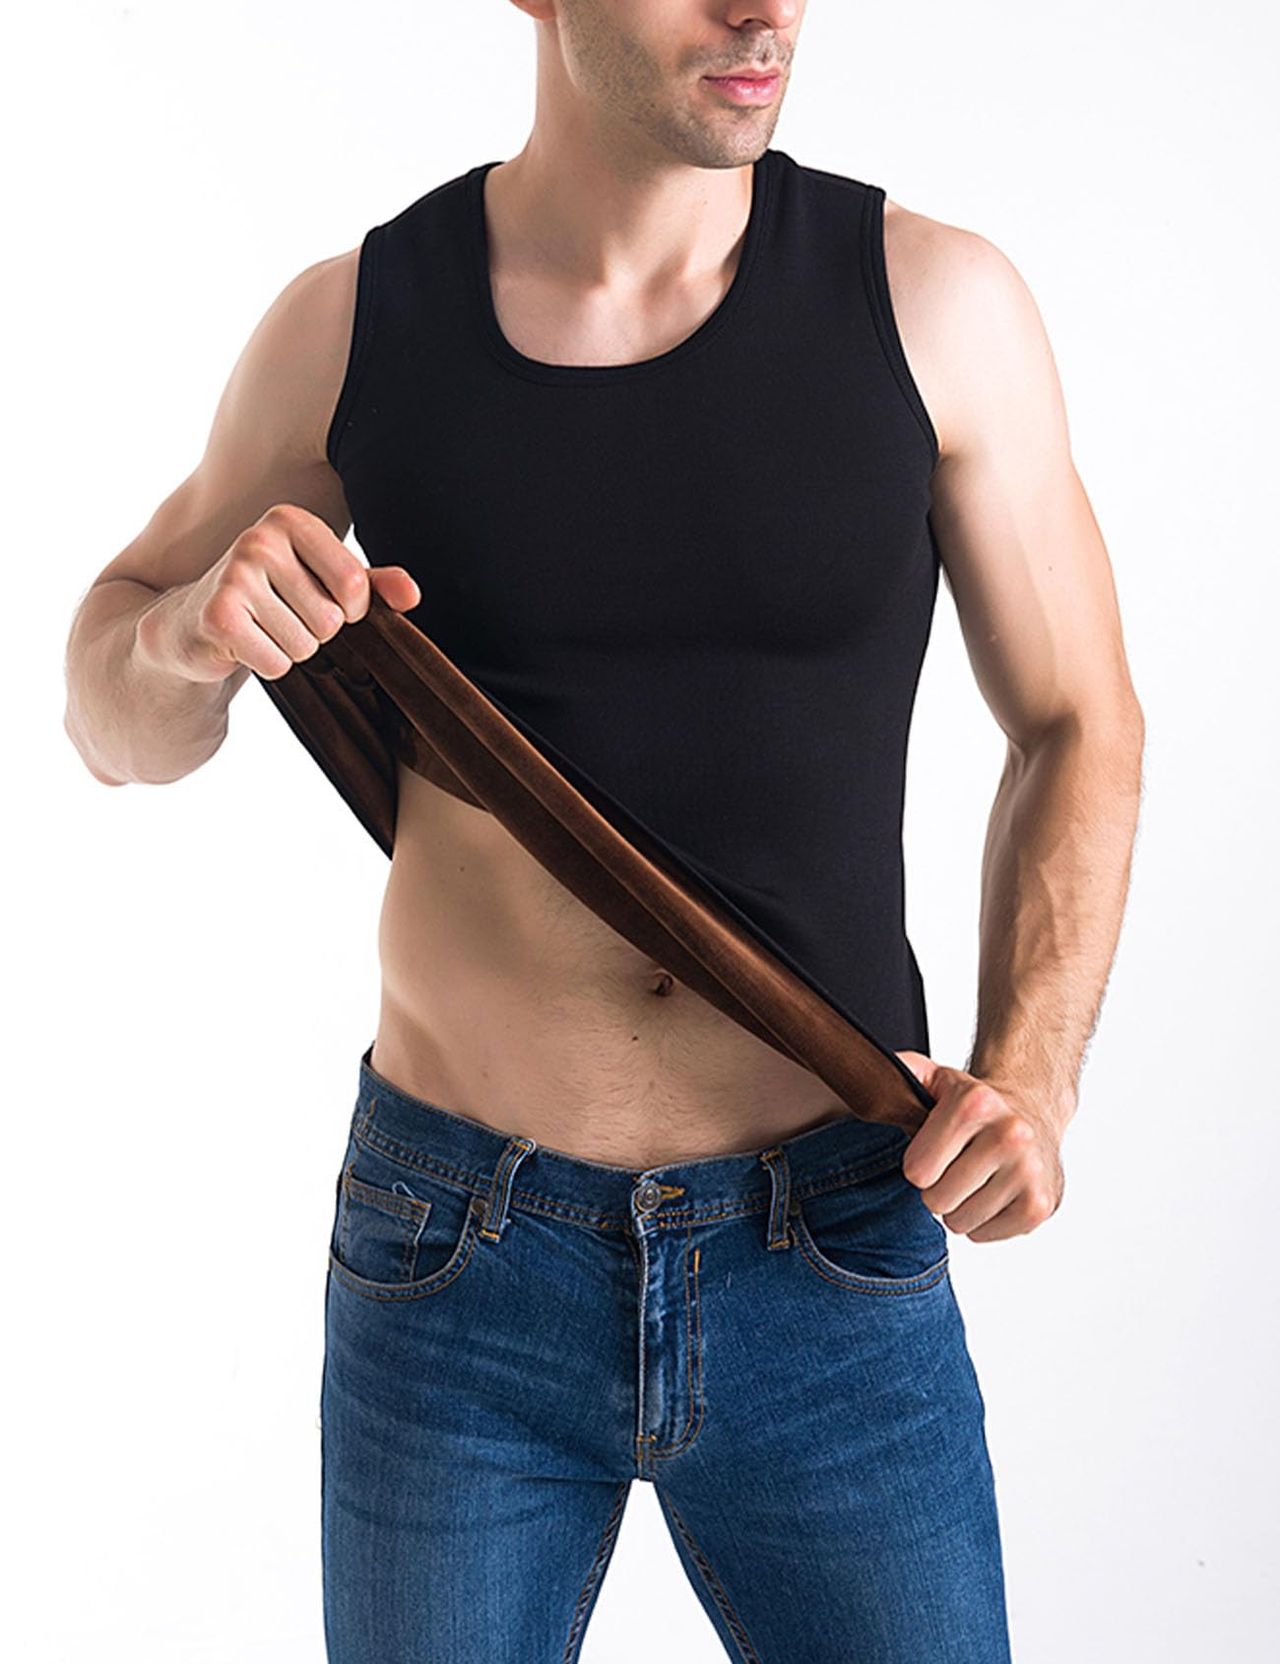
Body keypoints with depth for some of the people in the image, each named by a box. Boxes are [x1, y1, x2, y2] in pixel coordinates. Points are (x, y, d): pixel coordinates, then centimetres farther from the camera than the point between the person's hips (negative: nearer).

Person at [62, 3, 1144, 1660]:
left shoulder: (935, 303, -5)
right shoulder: (352, 326, -3)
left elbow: (1078, 725, 5)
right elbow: (114, 723, 9)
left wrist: (1029, 1070, -10)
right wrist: (189, 633, -14)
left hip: (833, 1268, 0)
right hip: (456, 1267, 1)